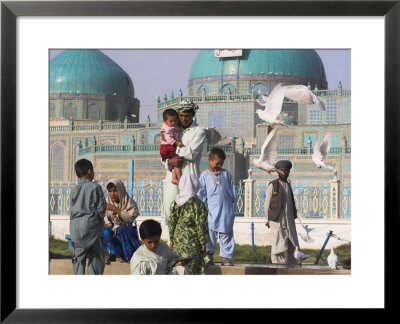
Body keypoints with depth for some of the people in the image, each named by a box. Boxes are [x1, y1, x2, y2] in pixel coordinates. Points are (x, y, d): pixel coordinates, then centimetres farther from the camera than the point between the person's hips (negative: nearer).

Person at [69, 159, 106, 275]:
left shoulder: (74, 190, 8)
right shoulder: (95, 187, -5)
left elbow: (72, 209, 8)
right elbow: (101, 208, -4)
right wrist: (100, 220, 12)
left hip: (75, 226, 4)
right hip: (91, 223, -4)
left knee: (78, 257, 9)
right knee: (95, 256, 3)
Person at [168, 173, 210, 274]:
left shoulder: (175, 203, 1)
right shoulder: (197, 204, -13)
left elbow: (171, 222, 7)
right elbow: (201, 225, -10)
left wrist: (171, 239, 16)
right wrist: (203, 242, -1)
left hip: (177, 241, 5)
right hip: (192, 242, -5)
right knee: (192, 269, 1)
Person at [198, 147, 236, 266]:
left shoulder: (226, 174, 8)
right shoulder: (204, 175, 2)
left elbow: (232, 189, 14)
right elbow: (201, 194, 2)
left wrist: (232, 201, 9)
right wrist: (205, 209, -3)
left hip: (226, 210, 2)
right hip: (212, 211, -2)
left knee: (226, 234, 5)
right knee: (210, 233, 2)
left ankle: (227, 256, 10)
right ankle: (209, 253, 18)